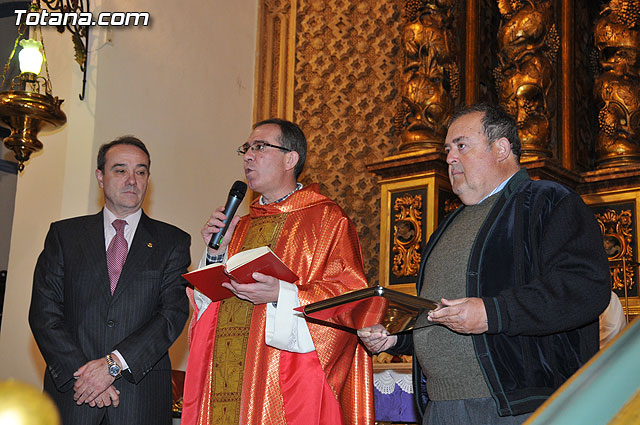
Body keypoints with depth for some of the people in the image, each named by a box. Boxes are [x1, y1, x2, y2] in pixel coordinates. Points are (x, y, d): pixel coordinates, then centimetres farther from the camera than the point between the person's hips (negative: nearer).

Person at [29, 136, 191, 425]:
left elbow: (174, 313, -4)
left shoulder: (173, 241, 7)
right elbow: (44, 313, 1)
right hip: (71, 393, 1)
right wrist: (81, 373, -11)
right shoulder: (64, 234, 9)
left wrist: (114, 363, -15)